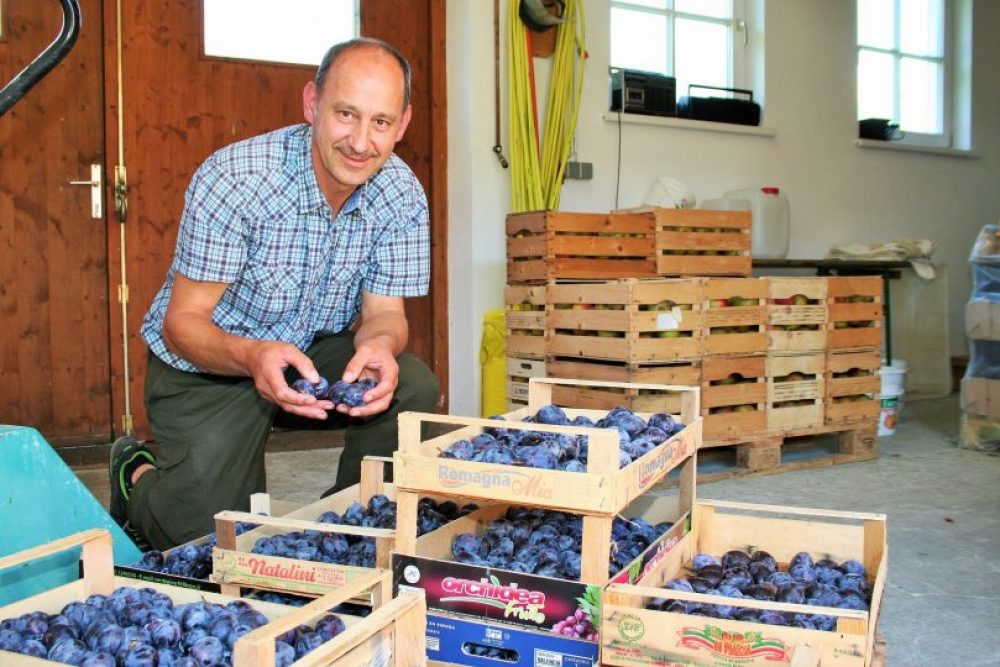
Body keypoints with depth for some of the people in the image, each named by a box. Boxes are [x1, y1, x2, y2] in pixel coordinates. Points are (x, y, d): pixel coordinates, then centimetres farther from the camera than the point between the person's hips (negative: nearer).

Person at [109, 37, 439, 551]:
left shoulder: (402, 196, -13)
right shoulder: (233, 180, -26)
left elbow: (383, 312, -9)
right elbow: (182, 323, -22)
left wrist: (379, 346, -35)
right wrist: (251, 355, -45)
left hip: (316, 352, 4)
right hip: (208, 363, -4)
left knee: (414, 388, -23)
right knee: (212, 534, -16)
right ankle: (139, 479, 19)